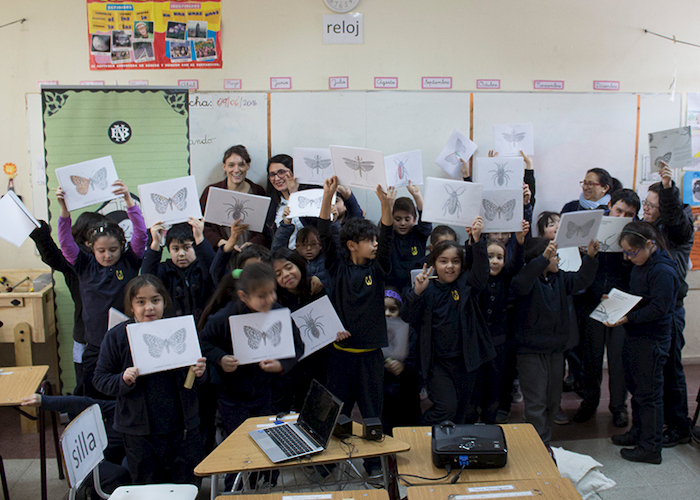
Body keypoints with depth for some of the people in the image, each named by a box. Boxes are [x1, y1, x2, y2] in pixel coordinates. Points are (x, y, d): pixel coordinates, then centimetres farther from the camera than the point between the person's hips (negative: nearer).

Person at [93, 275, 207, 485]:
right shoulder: (116, 337, -4)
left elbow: (195, 371, 10)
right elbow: (100, 379, -1)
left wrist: (199, 373, -12)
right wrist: (123, 380, -20)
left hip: (183, 426, 1)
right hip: (140, 432, -1)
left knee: (190, 484, 14)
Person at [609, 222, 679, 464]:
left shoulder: (663, 271, -20)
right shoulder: (640, 265, 10)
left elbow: (657, 309, -26)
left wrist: (627, 318, -32)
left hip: (652, 341, -10)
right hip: (635, 336, 10)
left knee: (649, 393, -1)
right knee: (635, 387, 20)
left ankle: (651, 447, 9)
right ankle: (638, 432, 35)